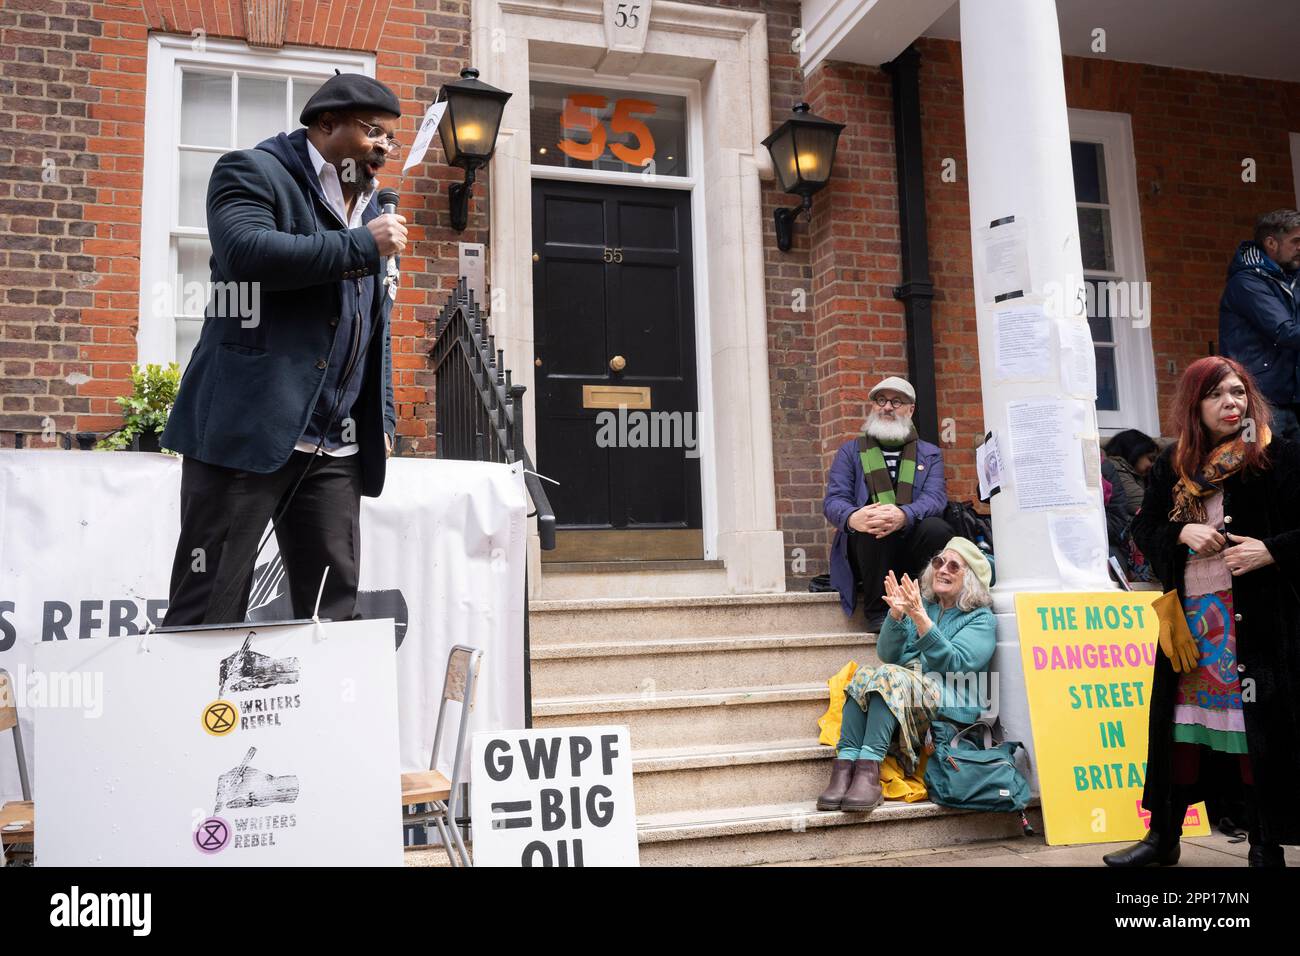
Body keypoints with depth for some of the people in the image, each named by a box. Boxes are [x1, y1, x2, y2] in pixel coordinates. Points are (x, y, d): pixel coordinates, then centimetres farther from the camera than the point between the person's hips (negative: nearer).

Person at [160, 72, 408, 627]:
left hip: (336, 446, 7)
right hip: (246, 429, -6)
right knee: (209, 610, -5)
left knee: (334, 608, 4)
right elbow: (247, 253, -20)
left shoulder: (373, 213, 22)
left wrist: (382, 419, 15)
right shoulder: (253, 173, 2)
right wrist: (361, 245, -13)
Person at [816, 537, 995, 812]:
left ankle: (869, 768, -43)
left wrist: (921, 619, -19)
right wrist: (896, 615, -6)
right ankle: (843, 767, -40)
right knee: (864, 675, -28)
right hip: (902, 686, 4)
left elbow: (955, 664, -9)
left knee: (889, 676, -33)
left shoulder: (982, 619, 10)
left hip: (947, 704, -4)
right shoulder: (921, 605, 22)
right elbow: (887, 655, 11)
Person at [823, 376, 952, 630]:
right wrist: (852, 517, -28)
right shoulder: (850, 451, 15)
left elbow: (935, 497, -3)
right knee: (875, 525, -34)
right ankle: (877, 612, -22)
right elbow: (833, 500, 0)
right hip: (864, 547, 0)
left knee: (938, 528, -31)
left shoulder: (930, 454, 17)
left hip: (909, 547, 1)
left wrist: (904, 515, -29)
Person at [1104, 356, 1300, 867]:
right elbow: (1143, 528, 10)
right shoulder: (1173, 464, 9)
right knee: (1181, 725, 9)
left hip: (1258, 616, -3)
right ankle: (1163, 836, 21)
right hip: (1189, 614, 4)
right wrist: (1183, 532, -8)